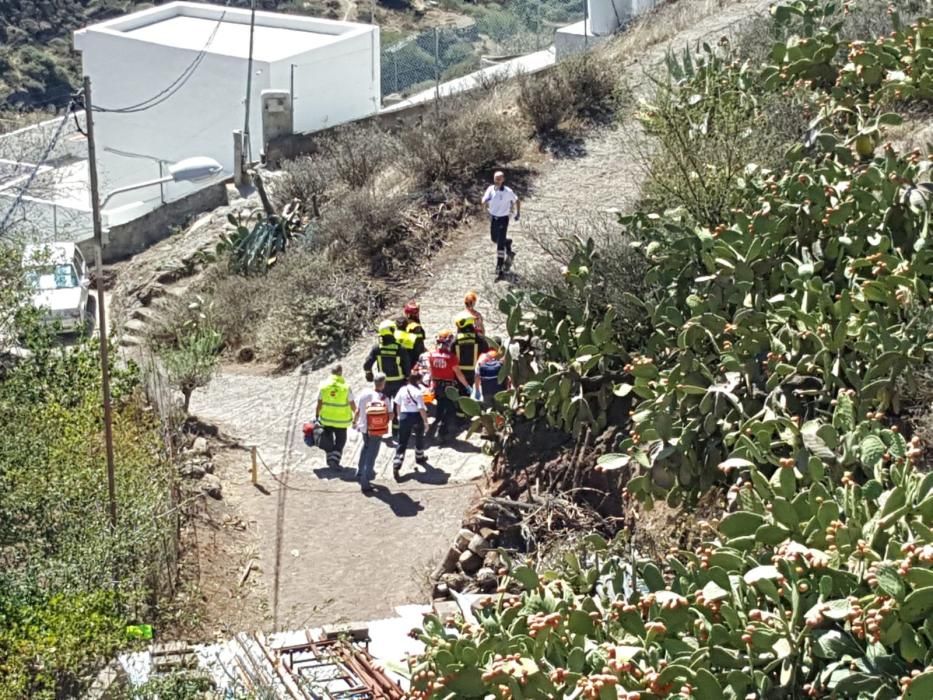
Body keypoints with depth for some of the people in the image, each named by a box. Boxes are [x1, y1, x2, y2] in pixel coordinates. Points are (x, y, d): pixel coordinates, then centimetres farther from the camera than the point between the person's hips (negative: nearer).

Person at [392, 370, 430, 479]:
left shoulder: (402, 390, -1)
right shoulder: (418, 392, -16)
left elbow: (397, 405, 6)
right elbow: (421, 409, -17)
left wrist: (399, 416, 20)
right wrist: (426, 421, -7)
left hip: (404, 416, 3)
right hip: (416, 417, -3)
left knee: (402, 442, 2)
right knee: (419, 438, 26)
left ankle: (396, 465, -11)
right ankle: (419, 457, 45)